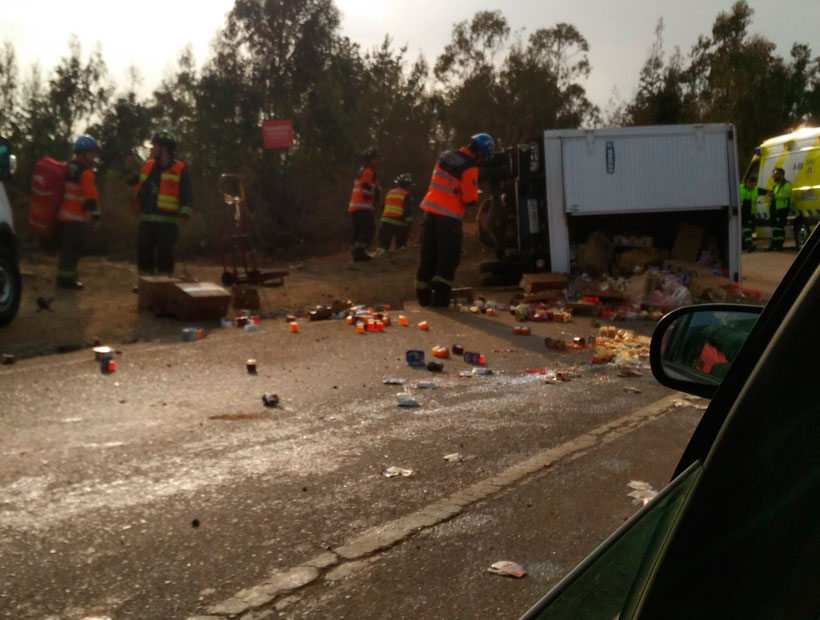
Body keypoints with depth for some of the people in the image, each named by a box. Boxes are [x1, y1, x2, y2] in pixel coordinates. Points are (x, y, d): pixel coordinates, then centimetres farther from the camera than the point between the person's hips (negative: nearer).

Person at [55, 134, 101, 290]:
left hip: (64, 214, 10)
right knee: (73, 249, -5)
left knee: (67, 248, 18)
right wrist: (95, 213, -24)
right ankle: (66, 278, -4)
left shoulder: (69, 167, 17)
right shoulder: (85, 172, -14)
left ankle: (65, 275, 26)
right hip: (76, 217, -10)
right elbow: (90, 195, -23)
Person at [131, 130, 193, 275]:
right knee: (144, 253, 7)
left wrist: (184, 213, -18)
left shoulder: (180, 170, -5)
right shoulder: (147, 166, 12)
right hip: (146, 220, 6)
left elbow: (187, 194, -7)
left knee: (164, 255, -3)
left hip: (167, 222, -6)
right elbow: (135, 182, 28)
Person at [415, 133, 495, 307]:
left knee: (428, 255, 12)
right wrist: (475, 197, 9)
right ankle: (440, 295, -7)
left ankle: (423, 294, 16)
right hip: (449, 215, -7)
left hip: (431, 209, 7)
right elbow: (469, 198, -12)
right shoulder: (470, 168, -13)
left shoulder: (445, 156, 9)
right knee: (448, 257, 1)